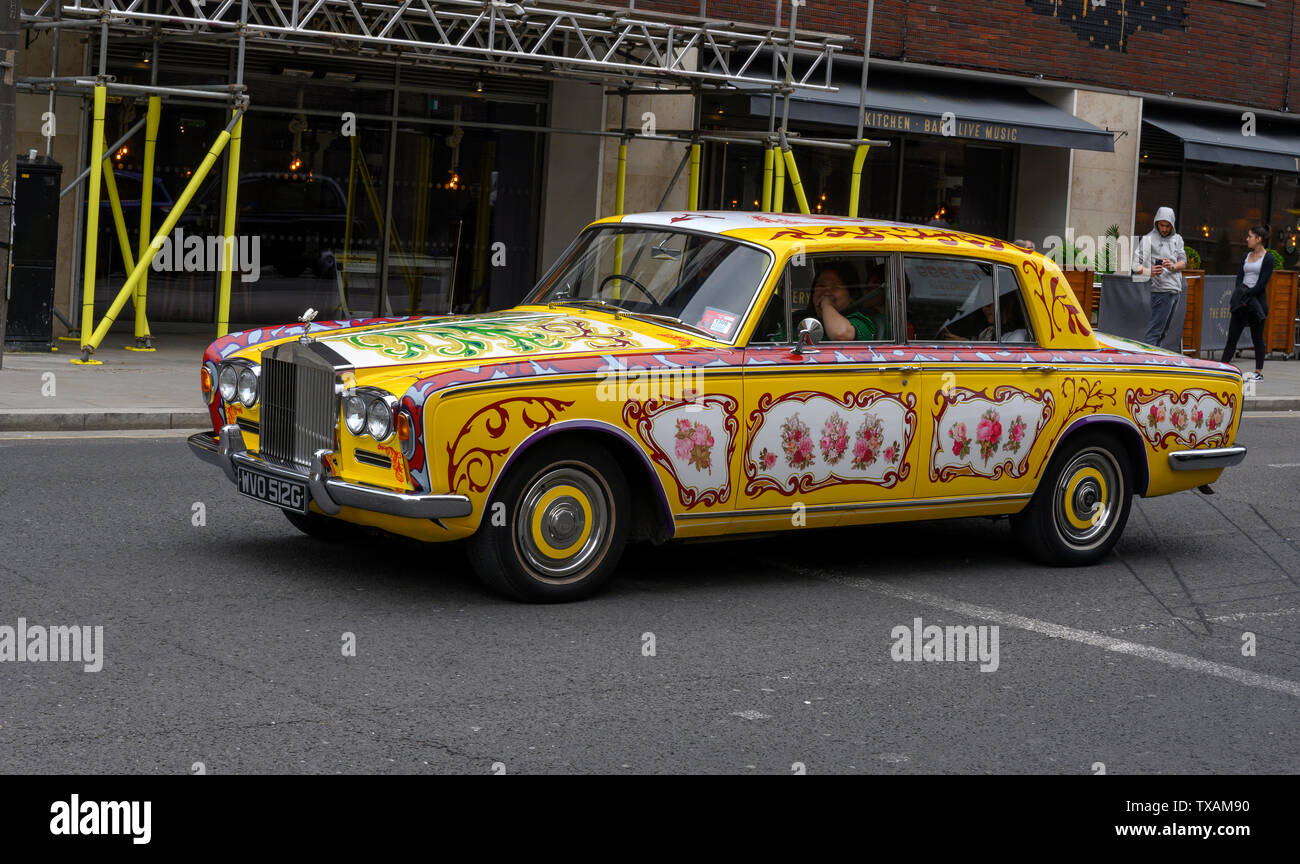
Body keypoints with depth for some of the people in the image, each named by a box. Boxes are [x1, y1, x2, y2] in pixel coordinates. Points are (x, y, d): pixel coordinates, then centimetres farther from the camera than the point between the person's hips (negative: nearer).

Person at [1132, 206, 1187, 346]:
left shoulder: (1177, 239, 17)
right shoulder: (1148, 240, -2)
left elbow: (1183, 262, 10)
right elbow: (1135, 264, -7)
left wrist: (1172, 267, -13)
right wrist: (1149, 271, -28)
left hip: (1176, 290, 7)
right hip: (1161, 289, -7)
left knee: (1163, 331, 9)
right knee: (1154, 331, -15)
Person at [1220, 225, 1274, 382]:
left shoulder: (1267, 259, -6)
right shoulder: (1247, 256, 14)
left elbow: (1262, 283, -12)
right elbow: (1239, 277, 7)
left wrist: (1246, 296, -17)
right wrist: (1240, 294, -10)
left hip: (1257, 300, -6)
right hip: (1242, 301, 6)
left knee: (1257, 337, 0)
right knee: (1232, 334, 3)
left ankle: (1259, 372, 7)